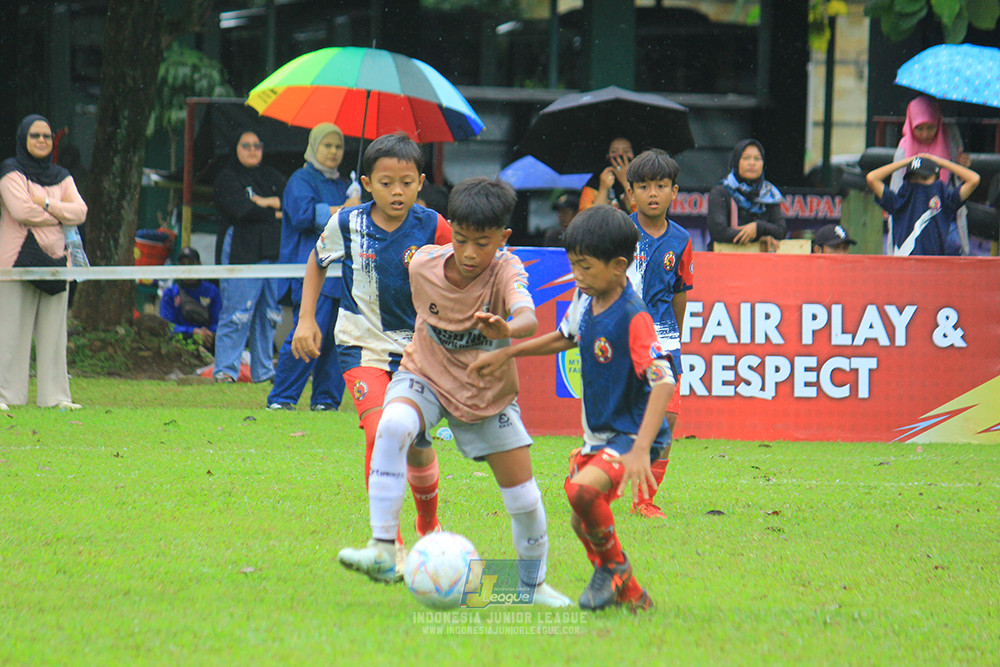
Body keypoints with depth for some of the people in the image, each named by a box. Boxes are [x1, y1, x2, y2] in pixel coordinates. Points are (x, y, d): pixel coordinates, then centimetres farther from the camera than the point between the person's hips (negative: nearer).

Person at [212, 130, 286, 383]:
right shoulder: (227, 178, 5)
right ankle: (226, 370, -7)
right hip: (242, 253, -5)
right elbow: (240, 210, -10)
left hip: (274, 254, 5)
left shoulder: (272, 177, 21)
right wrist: (275, 213, -3)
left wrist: (267, 202, -8)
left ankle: (264, 370, 12)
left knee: (270, 315, 5)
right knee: (237, 315, -10)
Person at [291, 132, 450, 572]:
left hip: (416, 345, 1)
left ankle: (429, 527, 37)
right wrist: (306, 320, 6)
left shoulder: (433, 228, -10)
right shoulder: (347, 225, -8)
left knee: (418, 446, 7)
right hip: (363, 345, -1)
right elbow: (317, 263, 12)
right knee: (381, 433, -22)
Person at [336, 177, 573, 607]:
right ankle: (382, 550, -34)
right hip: (426, 378, 0)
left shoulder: (505, 271, -25)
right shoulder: (424, 265, -17)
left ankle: (533, 582, 30)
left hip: (488, 391, 0)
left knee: (522, 490, 1)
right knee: (392, 426, -33)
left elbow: (527, 317, -48)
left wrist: (506, 329, -68)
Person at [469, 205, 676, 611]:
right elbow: (565, 337, 25)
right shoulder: (585, 299, 2)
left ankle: (615, 567, -5)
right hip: (598, 435, 9)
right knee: (582, 523, 10)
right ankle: (628, 594, 29)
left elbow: (664, 380, -31)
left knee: (582, 489, -29)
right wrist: (507, 353, 20)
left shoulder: (633, 318, -23)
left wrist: (640, 449, -41)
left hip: (633, 433, -9)